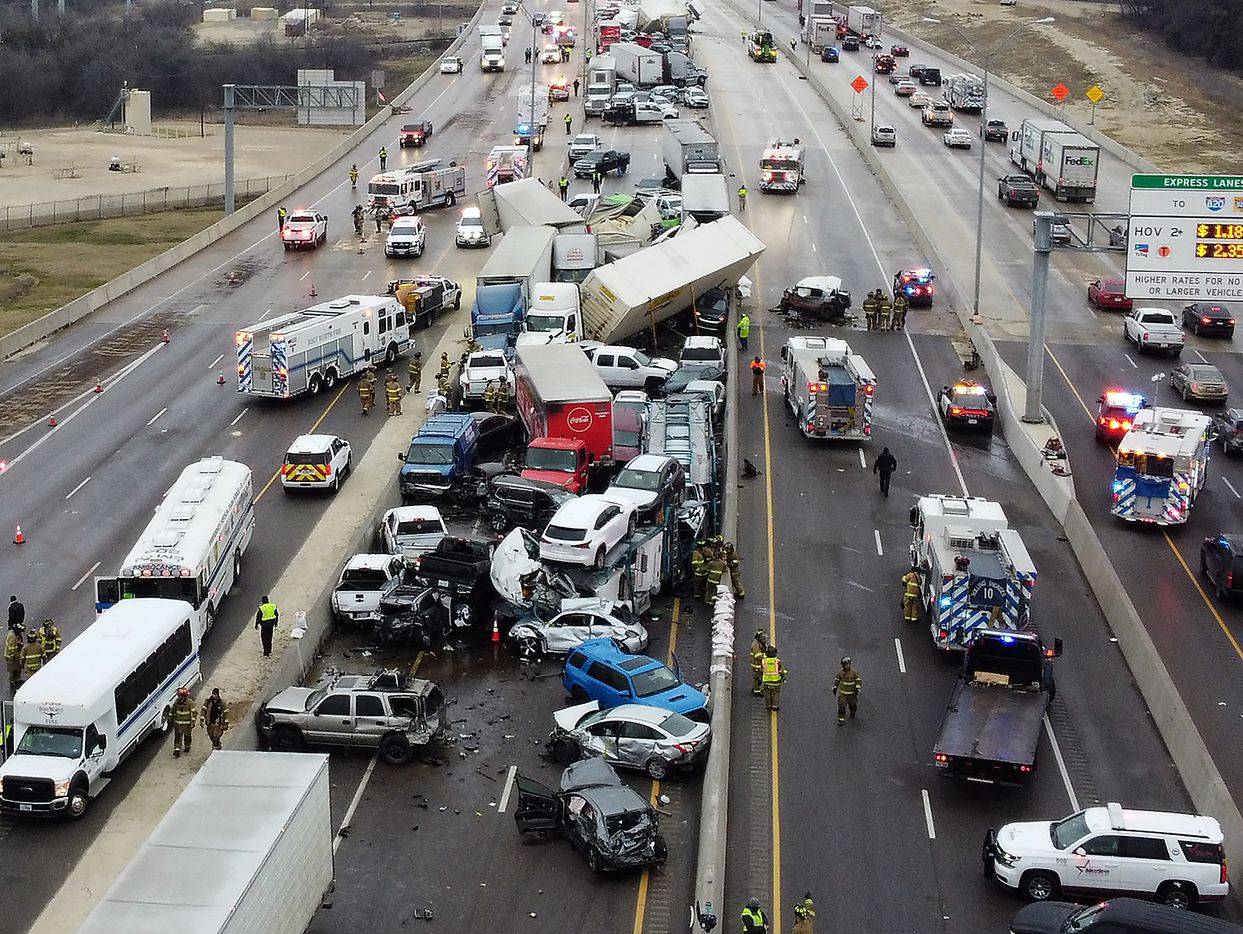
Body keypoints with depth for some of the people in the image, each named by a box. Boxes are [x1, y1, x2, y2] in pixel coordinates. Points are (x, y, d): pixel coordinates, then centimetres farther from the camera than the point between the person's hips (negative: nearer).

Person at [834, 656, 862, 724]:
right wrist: (835, 688, 9)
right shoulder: (840, 672, -5)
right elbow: (837, 680, 10)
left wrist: (857, 689, -20)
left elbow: (858, 680, -10)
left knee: (852, 705, 17)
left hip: (851, 693, -1)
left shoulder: (854, 672, -13)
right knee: (841, 706, -9)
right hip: (842, 692, 1)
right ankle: (841, 719, -2)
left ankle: (852, 713, 49)